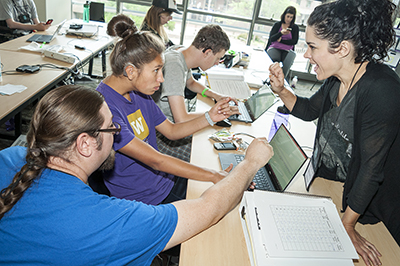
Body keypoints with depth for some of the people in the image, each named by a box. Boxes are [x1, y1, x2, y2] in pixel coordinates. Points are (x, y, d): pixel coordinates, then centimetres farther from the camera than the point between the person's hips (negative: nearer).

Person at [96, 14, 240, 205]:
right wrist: (214, 176, -24)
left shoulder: (138, 93, 2)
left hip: (165, 179, 8)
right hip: (144, 202, -7)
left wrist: (210, 118, -5)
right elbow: (154, 159, -27)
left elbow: (172, 131, 11)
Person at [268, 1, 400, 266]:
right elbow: (308, 110, 10)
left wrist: (347, 225, -17)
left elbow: (371, 168, -27)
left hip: (360, 199, -6)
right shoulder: (337, 78, -9)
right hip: (323, 180, 7)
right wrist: (281, 90, -9)